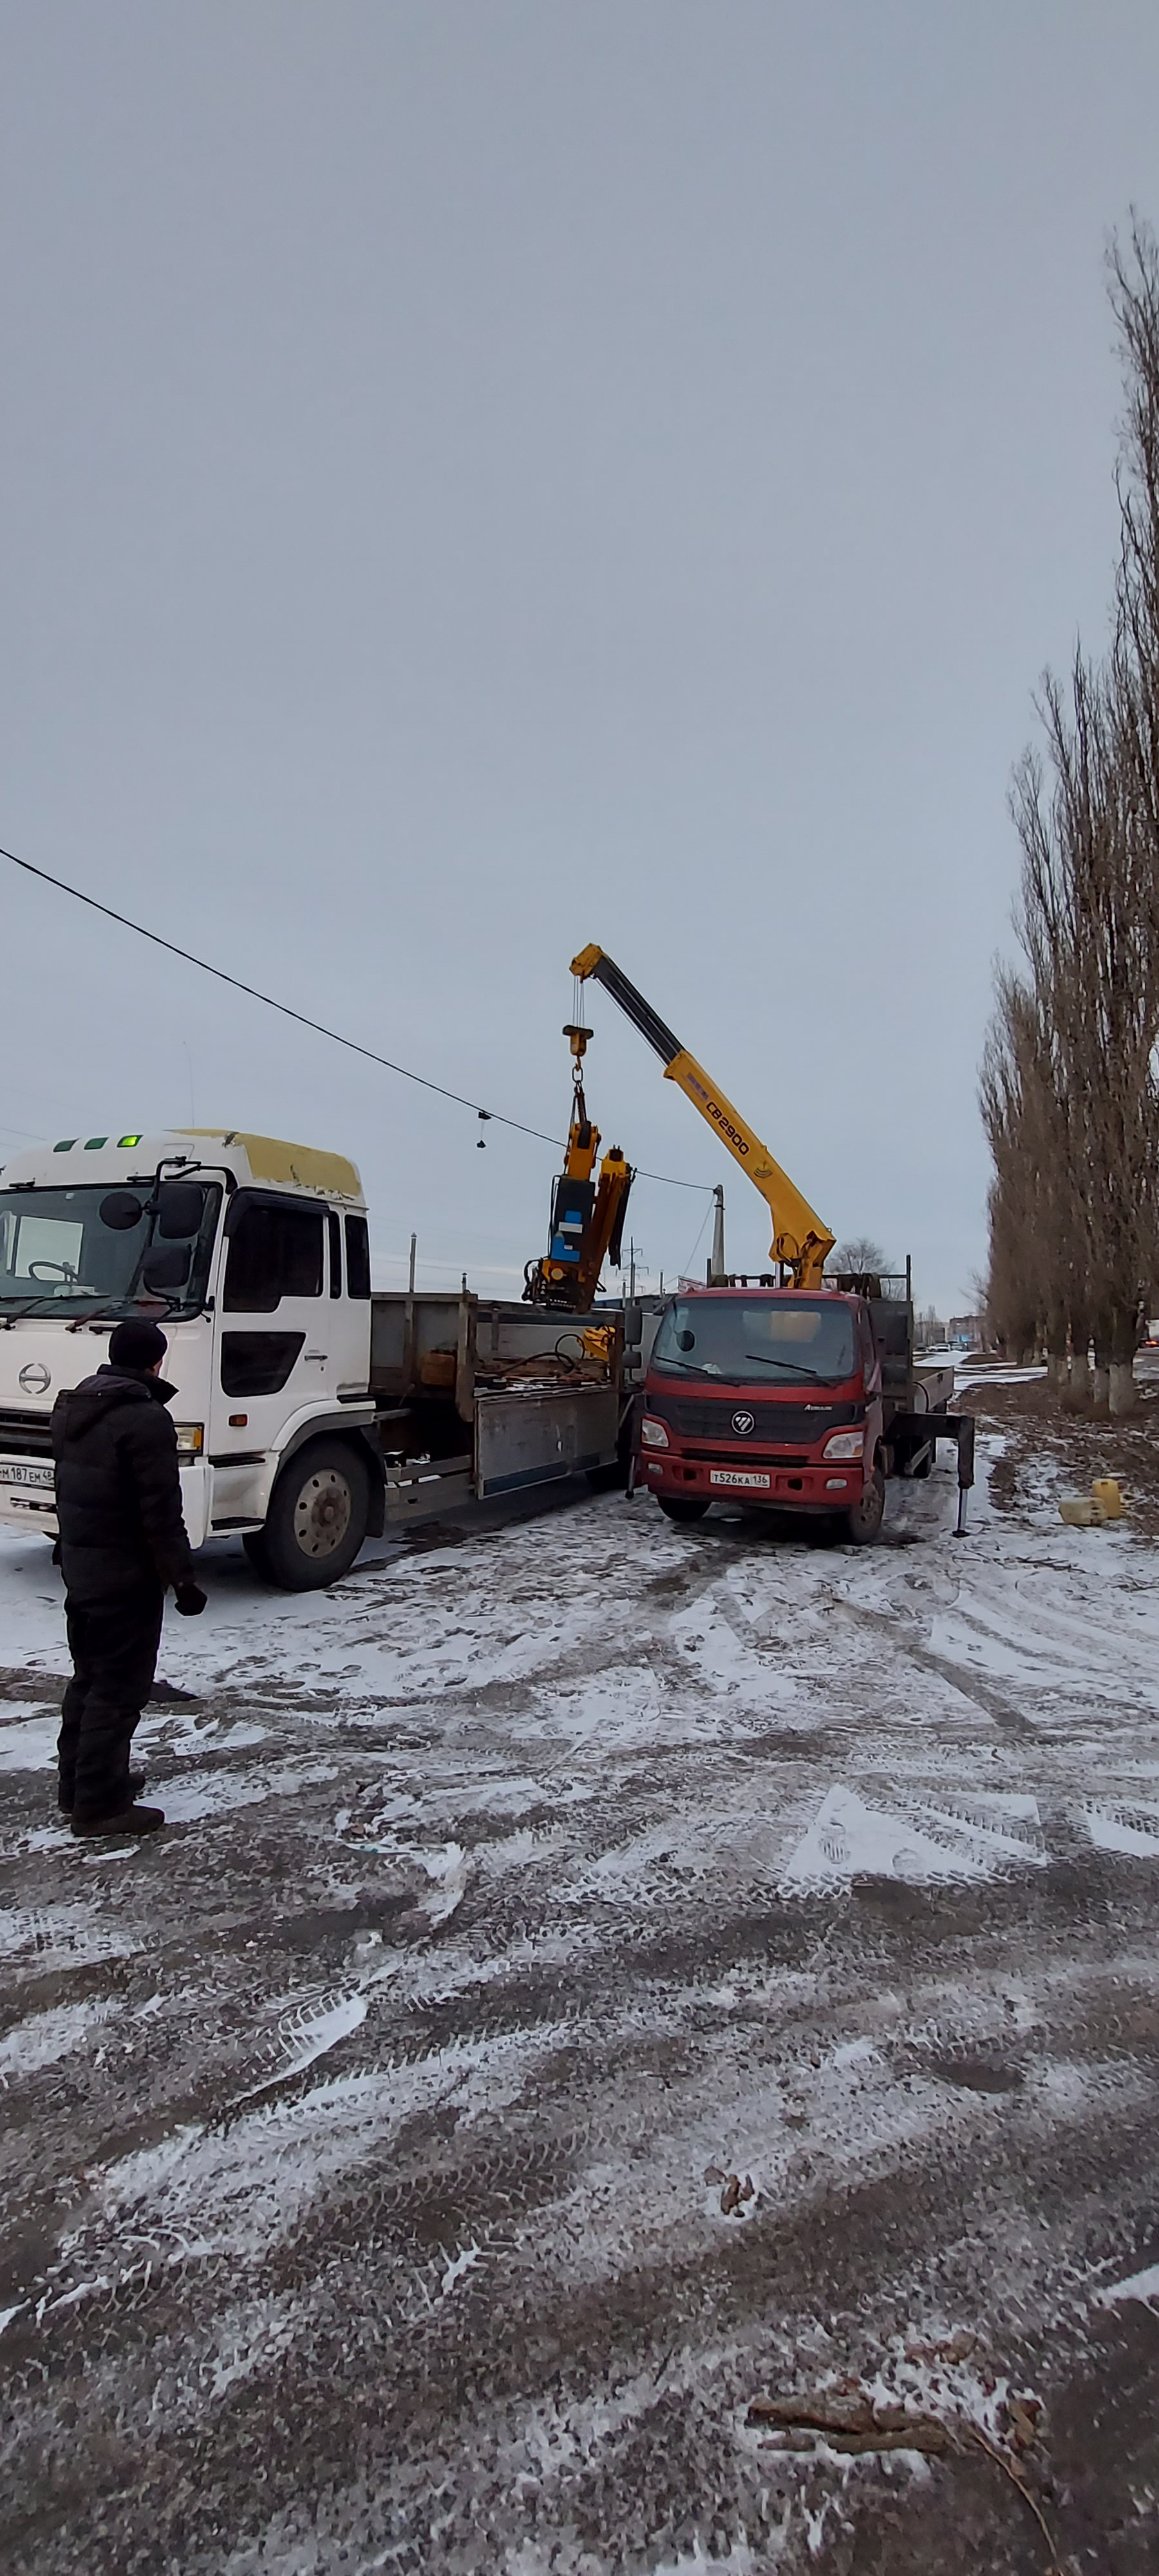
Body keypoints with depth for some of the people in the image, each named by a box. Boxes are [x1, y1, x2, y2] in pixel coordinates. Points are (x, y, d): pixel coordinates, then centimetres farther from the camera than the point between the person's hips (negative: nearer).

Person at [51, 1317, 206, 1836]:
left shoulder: (73, 1409, 8)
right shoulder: (145, 1418, -21)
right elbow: (161, 1510, -22)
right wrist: (182, 1579, -16)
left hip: (79, 1567, 9)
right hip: (126, 1575, -9)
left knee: (88, 1677, 20)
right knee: (119, 1687, 0)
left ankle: (78, 1782, 32)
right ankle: (99, 1804, 8)